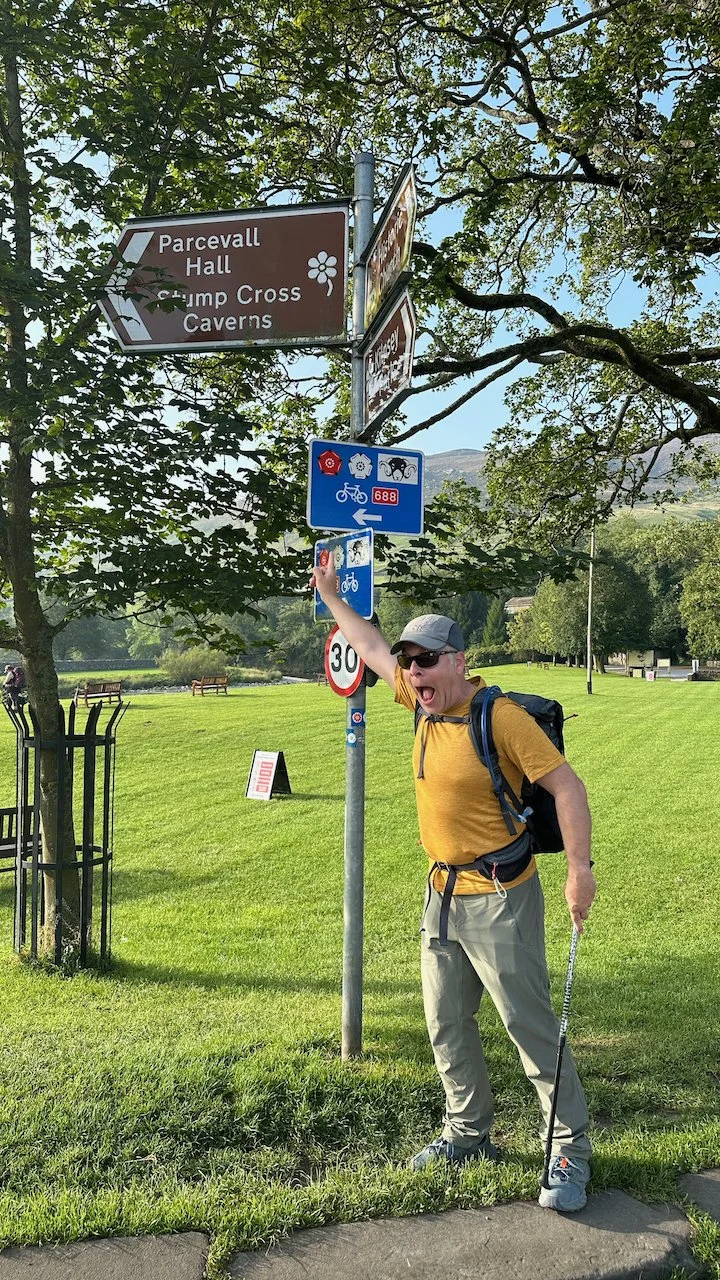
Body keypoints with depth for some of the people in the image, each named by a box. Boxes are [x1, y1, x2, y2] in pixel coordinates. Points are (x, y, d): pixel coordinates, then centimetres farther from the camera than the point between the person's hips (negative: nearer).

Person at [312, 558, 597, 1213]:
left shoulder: (501, 716, -18)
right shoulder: (426, 702, 3)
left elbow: (566, 784, -18)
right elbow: (374, 650, 17)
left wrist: (579, 869, -24)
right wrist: (332, 595, 24)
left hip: (500, 898, -8)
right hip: (443, 895, 8)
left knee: (531, 1024, 1)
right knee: (448, 1025, 17)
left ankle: (571, 1150, 18)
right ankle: (469, 1135, 35)